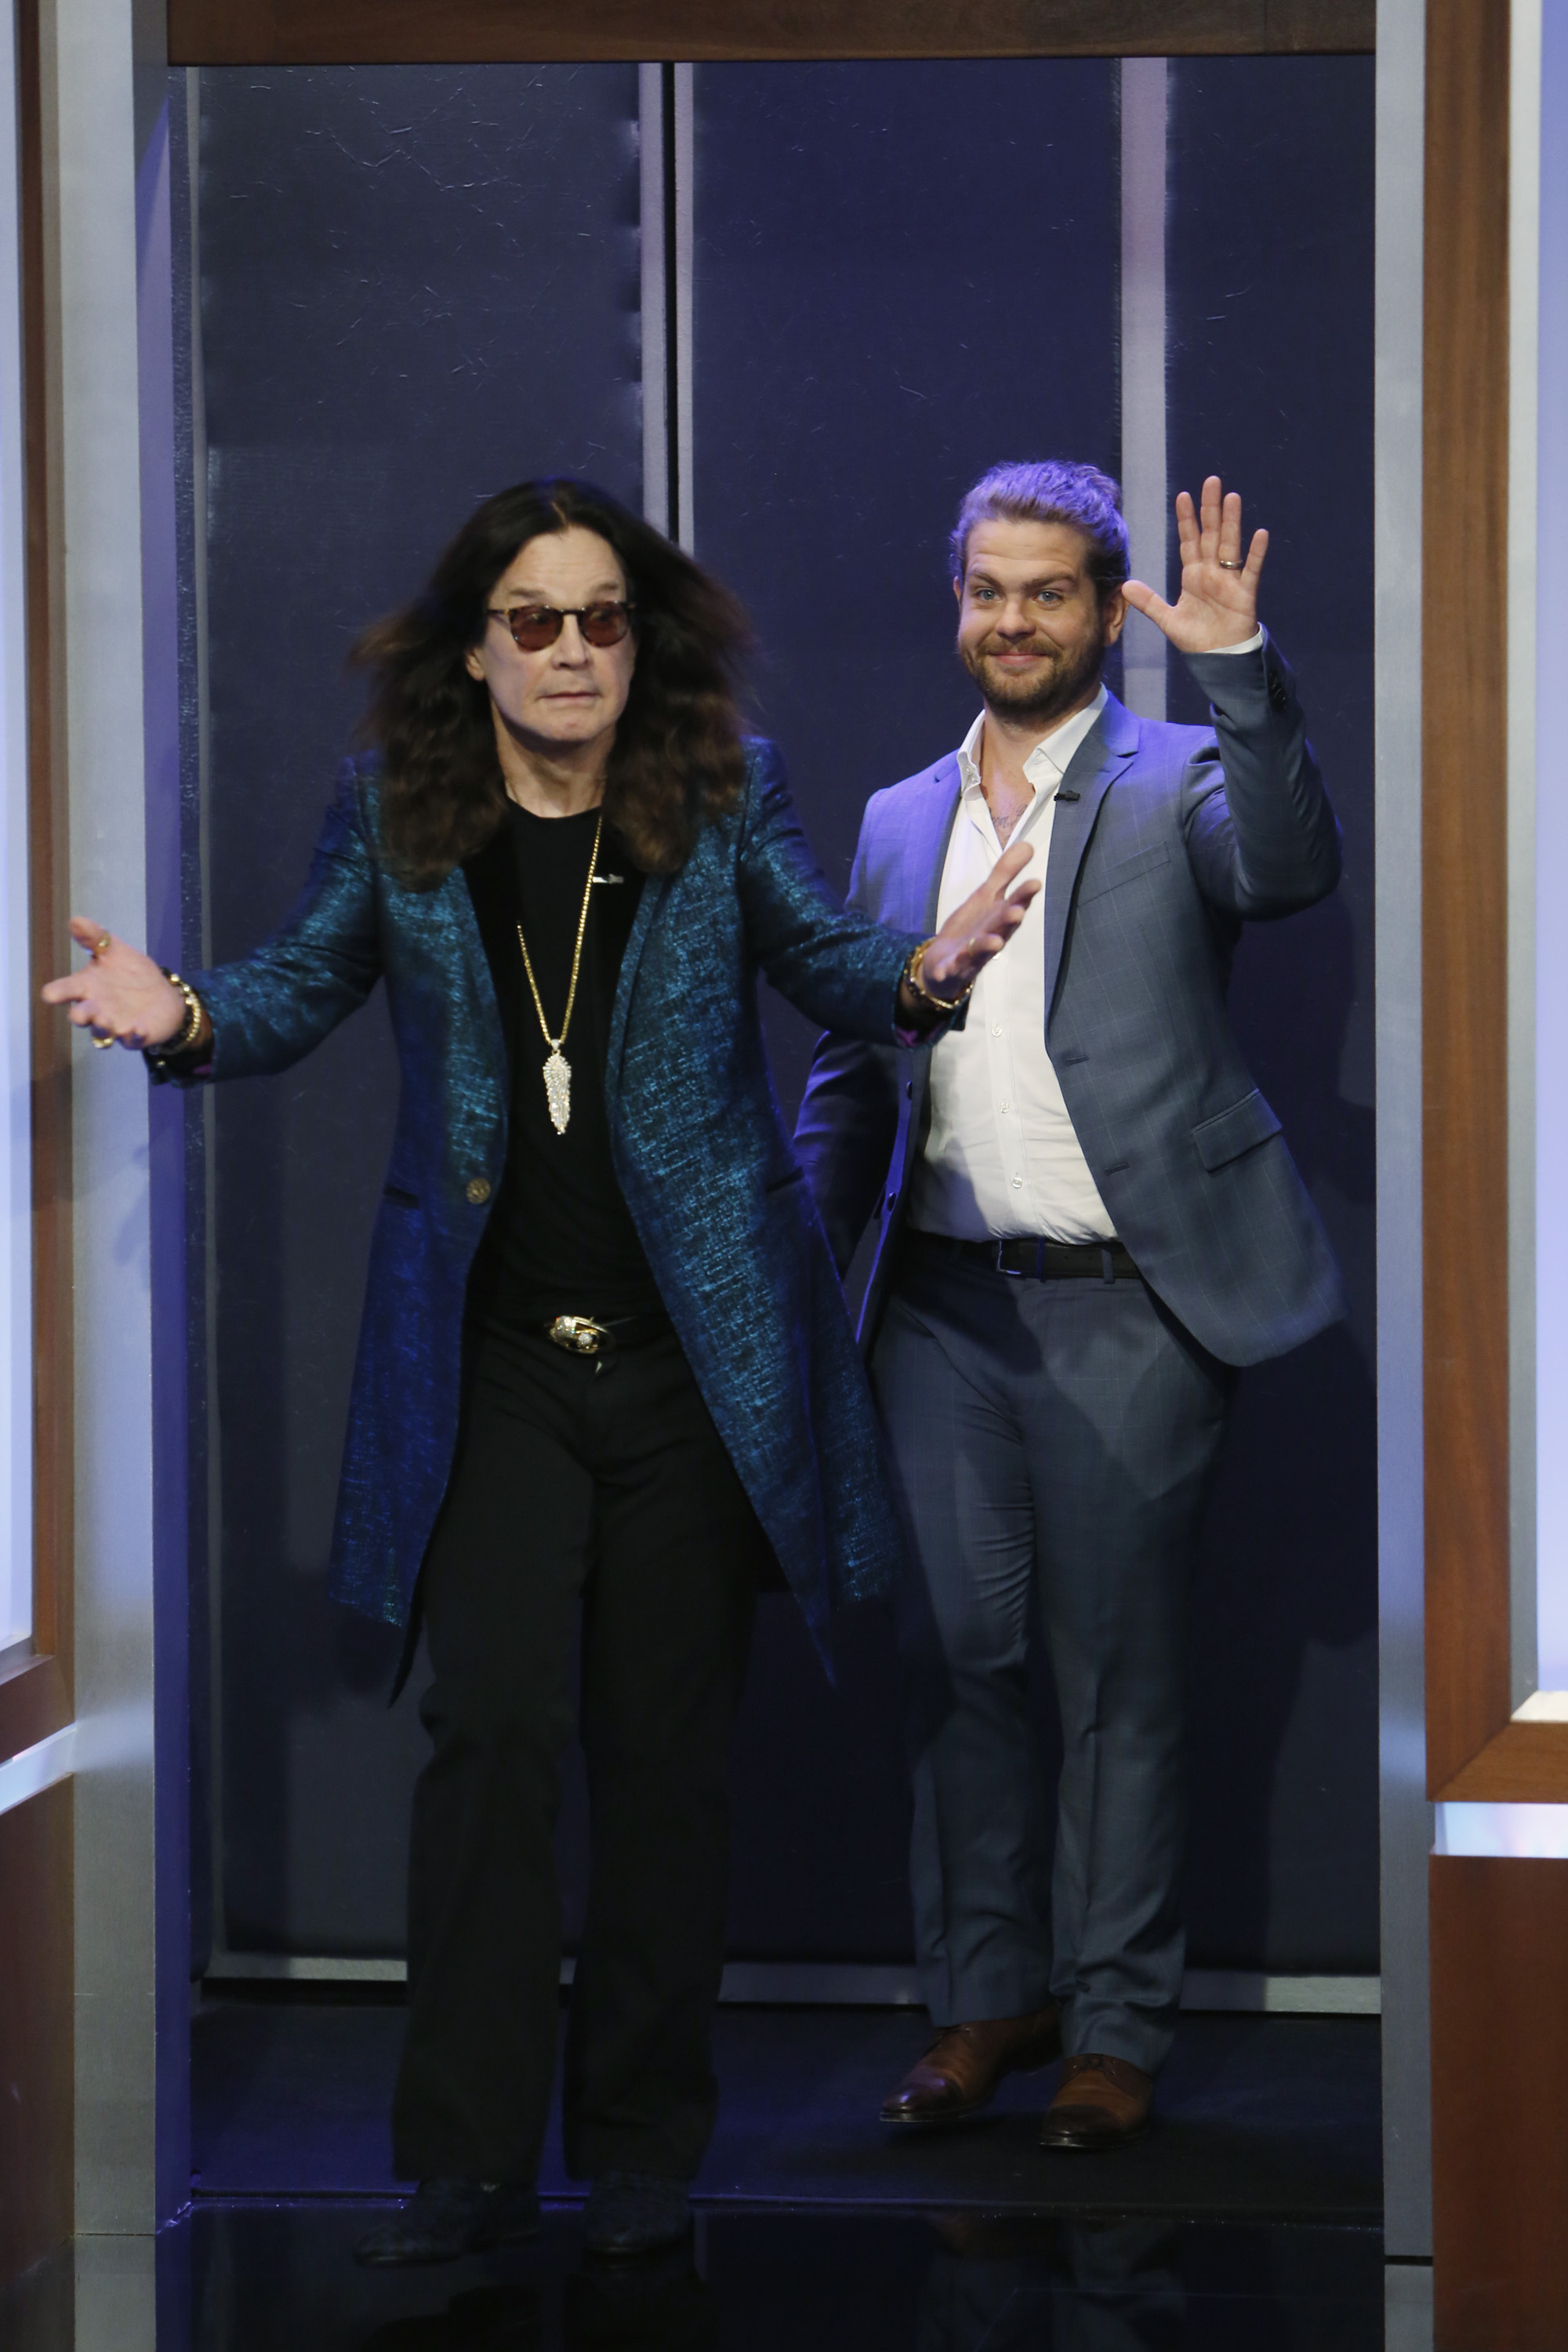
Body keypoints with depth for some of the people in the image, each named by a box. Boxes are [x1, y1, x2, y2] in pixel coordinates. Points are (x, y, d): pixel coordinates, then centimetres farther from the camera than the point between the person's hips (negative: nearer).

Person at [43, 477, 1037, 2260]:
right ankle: (466, 2161, 0)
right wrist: (183, 1018, -15)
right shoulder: (393, 811, 1)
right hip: (490, 1359, 0)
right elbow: (300, 989, 6)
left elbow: (827, 961, 0)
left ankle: (643, 2154, 18)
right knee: (493, 1731, -7)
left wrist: (921, 970, -23)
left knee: (666, 1753, 7)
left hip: (694, 1352, 0)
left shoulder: (726, 797, 0)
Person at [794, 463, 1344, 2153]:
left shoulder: (1178, 785, 1)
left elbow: (1288, 866, -22)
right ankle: (987, 1996, 19)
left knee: (1119, 1677, 2)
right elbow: (850, 1074, 19)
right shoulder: (902, 821, 15)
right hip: (944, 1303, 4)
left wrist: (1239, 668, -33)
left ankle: (1116, 2027, 12)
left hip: (1124, 1310, -4)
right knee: (955, 1658, 6)